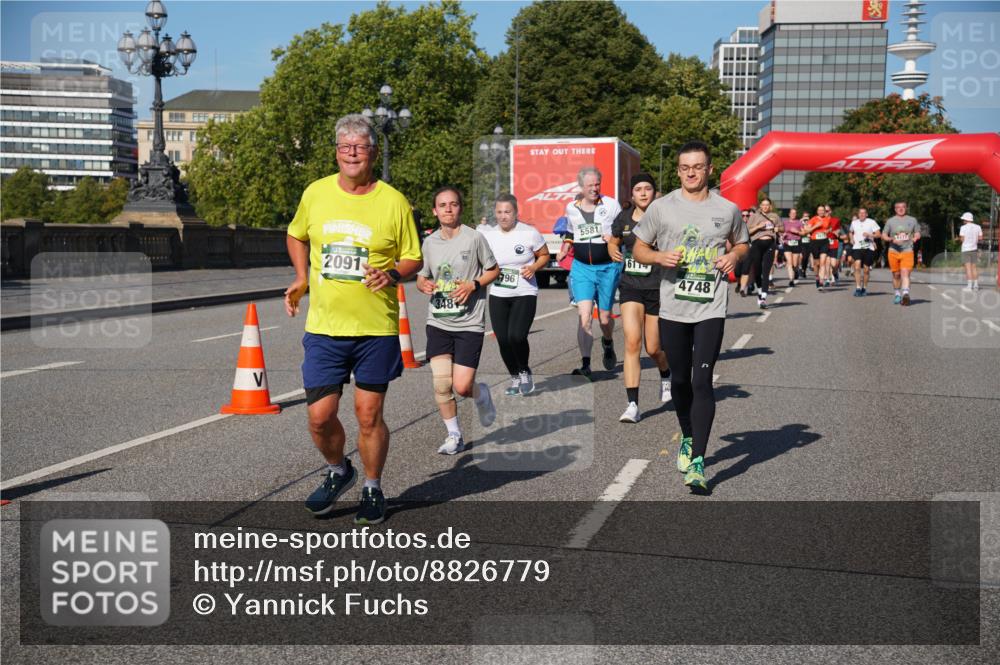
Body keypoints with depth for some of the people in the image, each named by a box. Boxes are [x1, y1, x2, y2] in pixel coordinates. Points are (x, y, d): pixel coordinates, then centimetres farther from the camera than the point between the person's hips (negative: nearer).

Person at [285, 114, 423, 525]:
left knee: (369, 415, 5)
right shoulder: (315, 193, 4)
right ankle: (338, 472, 32)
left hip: (377, 328, -2)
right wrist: (301, 278, 9)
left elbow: (413, 259, 4)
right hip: (323, 326, 2)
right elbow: (296, 235, 22)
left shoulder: (393, 201, -3)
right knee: (320, 417, 2)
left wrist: (392, 274, -17)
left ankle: (372, 489, 26)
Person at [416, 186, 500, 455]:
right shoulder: (429, 242, 6)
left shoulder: (474, 238, -6)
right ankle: (454, 436, 15)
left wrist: (473, 285, -14)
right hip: (438, 323, 3)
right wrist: (424, 285, -7)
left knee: (461, 386, -8)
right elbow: (421, 277, 17)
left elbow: (494, 270, 4)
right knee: (441, 385, -5)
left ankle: (481, 394, 29)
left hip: (469, 324, -3)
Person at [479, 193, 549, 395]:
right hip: (498, 295, 3)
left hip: (525, 294, -3)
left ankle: (525, 372, 9)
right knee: (503, 340, 2)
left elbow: (544, 255, 7)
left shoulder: (529, 233, -6)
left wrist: (533, 267, -13)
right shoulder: (487, 234, 2)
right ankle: (515, 378, 26)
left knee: (517, 336, -20)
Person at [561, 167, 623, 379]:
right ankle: (585, 365, -11)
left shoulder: (611, 205, -2)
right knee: (584, 317, -12)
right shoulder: (571, 209, 6)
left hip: (607, 268, -1)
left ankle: (608, 343, 44)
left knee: (605, 317, 9)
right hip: (581, 268, 1)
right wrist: (564, 249, 11)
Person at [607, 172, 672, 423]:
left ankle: (666, 376, 44)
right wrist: (614, 252, 0)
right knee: (632, 343, -12)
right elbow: (613, 242, 21)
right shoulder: (623, 218, 5)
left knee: (653, 349, 7)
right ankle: (633, 405, -10)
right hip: (631, 286, 2)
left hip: (658, 288, -2)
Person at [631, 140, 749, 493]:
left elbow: (742, 243, 20)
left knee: (702, 381, -11)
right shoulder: (662, 207, 3)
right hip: (672, 308, 2)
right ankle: (687, 439, 37)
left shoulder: (728, 209, 5)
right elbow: (639, 249, 9)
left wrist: (734, 255, -3)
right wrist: (660, 257, -12)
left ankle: (697, 463, -10)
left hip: (711, 308, -1)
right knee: (680, 380, 13)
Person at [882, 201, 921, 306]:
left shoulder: (912, 220, 12)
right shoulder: (890, 221, 9)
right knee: (896, 274, 7)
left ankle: (905, 293, -31)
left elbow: (917, 233, 18)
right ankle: (897, 294, 24)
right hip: (894, 251, 1)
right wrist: (892, 240, -11)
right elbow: (883, 235, 8)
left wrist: (915, 237, -6)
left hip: (907, 251, -1)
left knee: (905, 273, -17)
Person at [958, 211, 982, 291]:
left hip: (966, 249, -5)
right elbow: (980, 237, 4)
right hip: (974, 248, 5)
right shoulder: (977, 227, 4)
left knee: (968, 267, -5)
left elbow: (962, 239, -11)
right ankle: (976, 285, 13)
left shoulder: (963, 227, -10)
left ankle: (969, 286, -8)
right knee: (974, 267, 12)